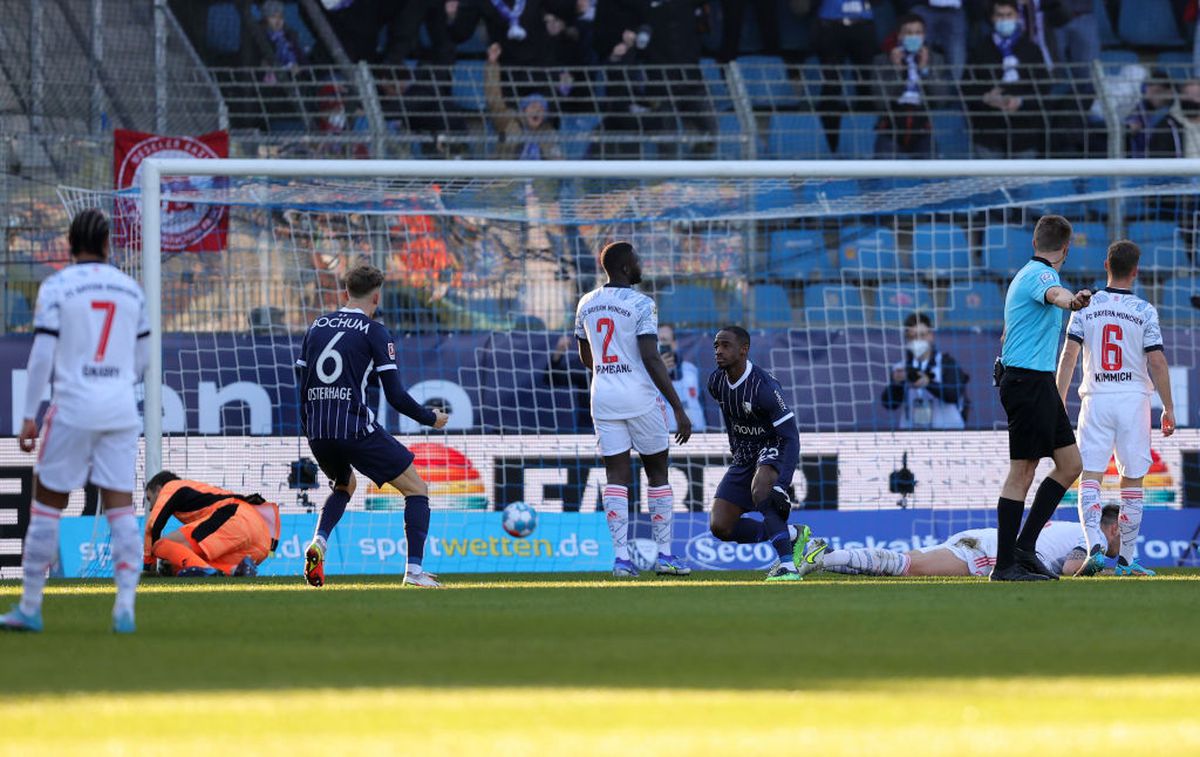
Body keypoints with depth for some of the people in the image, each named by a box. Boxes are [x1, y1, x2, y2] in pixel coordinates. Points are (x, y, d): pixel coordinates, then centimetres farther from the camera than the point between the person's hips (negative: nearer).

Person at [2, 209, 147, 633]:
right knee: (121, 507, 2)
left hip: (73, 407, -3)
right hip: (121, 408, 3)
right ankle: (125, 607, -8)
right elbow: (141, 358, 14)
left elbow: (42, 354, -8)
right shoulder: (131, 290, 8)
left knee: (47, 503, 7)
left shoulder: (57, 287, -4)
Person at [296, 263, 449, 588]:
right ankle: (414, 569, -6)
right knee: (417, 490, 7)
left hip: (317, 432, 6)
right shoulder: (375, 333, -3)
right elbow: (395, 396, -8)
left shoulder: (317, 327, 13)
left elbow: (299, 382, 14)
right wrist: (431, 418, 7)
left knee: (344, 485, 34)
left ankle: (319, 541, 7)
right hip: (357, 429, -6)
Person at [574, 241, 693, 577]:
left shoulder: (586, 304, 8)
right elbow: (651, 359, -18)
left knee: (616, 476, 3)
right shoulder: (641, 304, -11)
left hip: (603, 397, 5)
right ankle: (664, 555, 8)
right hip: (640, 397, -5)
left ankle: (622, 557, -6)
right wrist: (678, 408, -17)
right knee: (657, 473, 7)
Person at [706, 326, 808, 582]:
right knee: (720, 527, -5)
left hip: (773, 450, -8)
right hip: (744, 456, 8)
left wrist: (782, 484, -37)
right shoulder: (717, 382, -4)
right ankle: (792, 534, 6)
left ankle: (787, 566, -33)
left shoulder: (764, 386, -26)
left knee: (760, 491, -40)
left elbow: (791, 438, -27)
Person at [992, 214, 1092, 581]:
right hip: (1030, 382, -10)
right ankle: (1005, 565, -8)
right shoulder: (1040, 275, -12)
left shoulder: (1024, 275, 19)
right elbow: (1054, 294, -40)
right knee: (1022, 472, -9)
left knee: (1070, 465, 10)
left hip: (1039, 384, 10)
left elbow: (1007, 335, 37)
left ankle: (1024, 547, 10)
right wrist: (1072, 300, -61)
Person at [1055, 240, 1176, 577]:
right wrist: (1168, 408, 2)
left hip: (1096, 399, 0)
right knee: (1132, 480, 8)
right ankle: (1126, 558, 9)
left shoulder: (1086, 307, 1)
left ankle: (1095, 546, -23)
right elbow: (1157, 362, -5)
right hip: (1133, 398, 0)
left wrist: (1060, 401, 2)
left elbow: (1068, 356, -2)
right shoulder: (1144, 311, -3)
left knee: (1089, 476, -1)